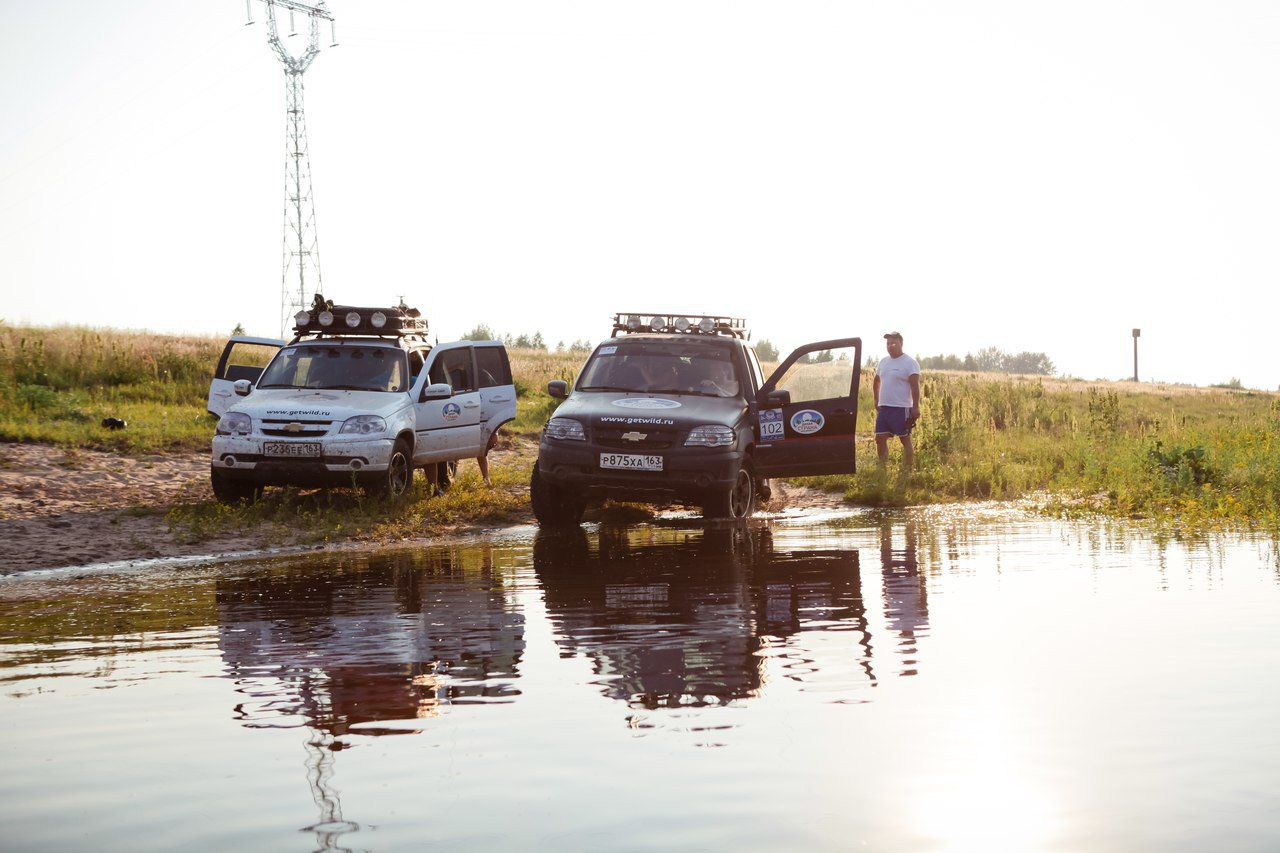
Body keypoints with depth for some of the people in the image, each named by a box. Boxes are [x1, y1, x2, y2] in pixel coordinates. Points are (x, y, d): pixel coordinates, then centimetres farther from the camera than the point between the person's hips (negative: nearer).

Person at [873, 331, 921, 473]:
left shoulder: (910, 363, -7)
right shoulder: (883, 362, 14)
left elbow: (915, 386, -13)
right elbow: (876, 383, 26)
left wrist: (915, 407, -19)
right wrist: (876, 401, 17)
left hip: (901, 408, -7)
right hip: (883, 408, 7)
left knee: (905, 440, -1)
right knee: (880, 439, 6)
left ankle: (907, 471, 1)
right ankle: (882, 470, 14)